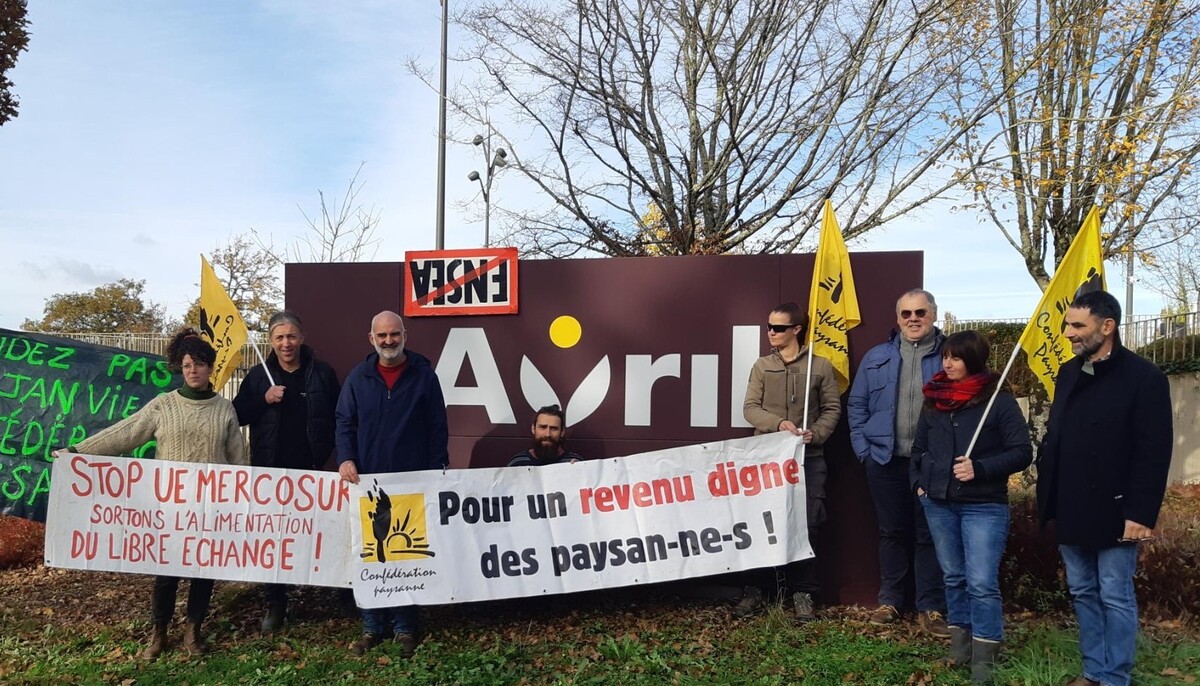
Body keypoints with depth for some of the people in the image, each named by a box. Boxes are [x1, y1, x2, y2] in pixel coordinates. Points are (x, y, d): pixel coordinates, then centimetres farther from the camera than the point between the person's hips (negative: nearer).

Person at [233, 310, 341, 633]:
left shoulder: (322, 373, -1)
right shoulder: (258, 375, 3)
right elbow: (237, 415, 3)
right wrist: (264, 400, -14)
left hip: (313, 470, -1)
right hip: (271, 470, 2)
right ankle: (276, 603, 20)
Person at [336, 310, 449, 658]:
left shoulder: (424, 376, 0)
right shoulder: (358, 377, 6)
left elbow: (437, 428, 0)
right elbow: (345, 422, 6)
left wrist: (438, 471, -5)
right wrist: (346, 459, -10)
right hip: (367, 480, 2)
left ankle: (405, 627, 18)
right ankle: (372, 627, 22)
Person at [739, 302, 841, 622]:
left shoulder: (820, 366, 2)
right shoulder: (762, 366, 6)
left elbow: (832, 409, 4)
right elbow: (750, 408, 1)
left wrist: (815, 434, -13)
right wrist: (778, 423, -16)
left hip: (808, 457, -1)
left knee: (806, 523, 1)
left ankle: (803, 592, 12)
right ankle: (754, 588, 15)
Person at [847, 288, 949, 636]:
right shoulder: (877, 358, 7)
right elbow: (856, 405, 9)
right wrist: (863, 448, 1)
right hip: (886, 461, 2)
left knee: (929, 535, 5)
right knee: (891, 532, 12)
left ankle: (930, 608, 16)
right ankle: (890, 600, 24)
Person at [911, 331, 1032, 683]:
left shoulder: (999, 400, -6)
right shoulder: (934, 399, 8)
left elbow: (1022, 452, -9)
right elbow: (918, 447, 18)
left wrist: (979, 468, -19)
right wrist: (918, 482, 6)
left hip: (984, 506, -5)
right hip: (938, 503, 5)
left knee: (981, 583, -7)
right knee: (954, 577, 14)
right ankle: (960, 647, 26)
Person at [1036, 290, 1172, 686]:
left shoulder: (1143, 378, -11)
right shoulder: (1068, 374, 9)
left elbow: (1154, 453, -14)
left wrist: (1141, 513, -18)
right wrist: (1047, 496, 9)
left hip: (1113, 513, -6)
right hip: (1070, 511, 7)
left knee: (1115, 598, 5)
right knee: (1083, 593, 15)